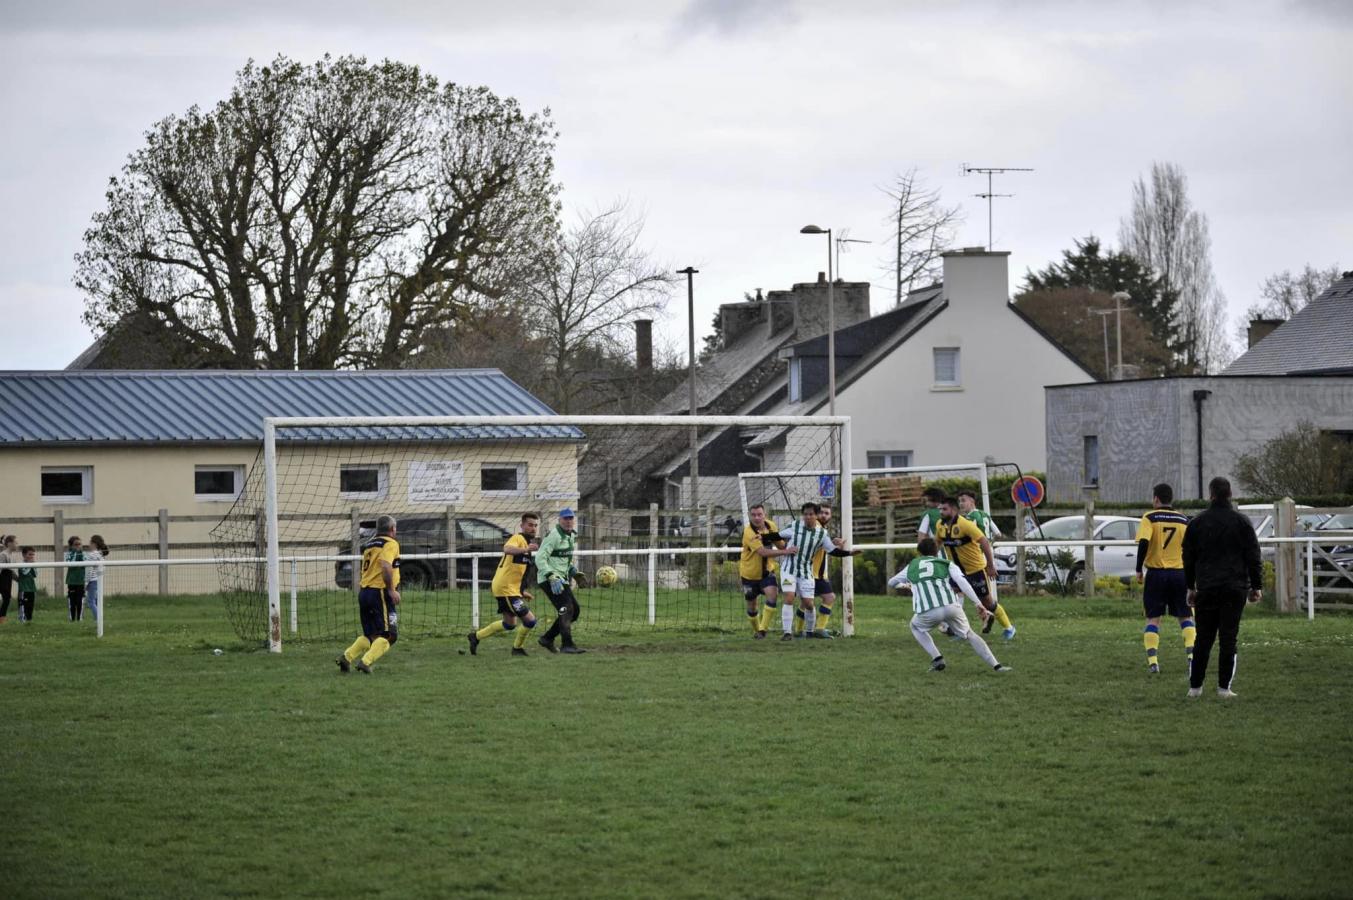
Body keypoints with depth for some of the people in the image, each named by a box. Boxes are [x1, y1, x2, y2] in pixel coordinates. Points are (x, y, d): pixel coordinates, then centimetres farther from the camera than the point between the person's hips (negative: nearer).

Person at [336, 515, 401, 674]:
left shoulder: (370, 544, 19)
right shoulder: (391, 543, -6)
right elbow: (385, 566, -23)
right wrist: (391, 589, -19)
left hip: (364, 591, 8)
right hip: (380, 592, -8)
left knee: (369, 635, 17)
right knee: (388, 635, -5)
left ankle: (346, 657, 4)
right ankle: (366, 661, -18)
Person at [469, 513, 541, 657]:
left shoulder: (527, 542, 16)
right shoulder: (518, 538, -14)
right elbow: (507, 549, -40)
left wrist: (522, 591, 23)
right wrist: (525, 549, -57)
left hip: (510, 588, 10)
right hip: (506, 588, -10)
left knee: (509, 624, 24)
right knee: (530, 620, -11)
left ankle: (476, 636, 34)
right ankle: (518, 648, 11)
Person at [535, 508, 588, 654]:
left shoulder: (571, 536, 15)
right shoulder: (554, 535, -13)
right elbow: (540, 558, -20)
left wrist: (573, 571, 13)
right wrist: (552, 578, -29)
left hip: (561, 579, 9)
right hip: (549, 578, -9)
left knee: (575, 610, 8)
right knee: (566, 609, -18)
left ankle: (547, 638, 14)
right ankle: (567, 645, -21)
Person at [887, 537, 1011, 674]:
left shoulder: (911, 567, 29)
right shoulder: (946, 564, 25)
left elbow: (891, 582, 45)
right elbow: (962, 582, 6)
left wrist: (904, 586, 67)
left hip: (927, 612, 0)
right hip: (951, 606, 0)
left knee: (916, 627, 33)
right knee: (969, 634, 24)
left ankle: (937, 659, 14)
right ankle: (996, 665, 13)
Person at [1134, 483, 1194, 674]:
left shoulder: (1150, 518, -3)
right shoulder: (1184, 519, 8)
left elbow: (1143, 543, -17)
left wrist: (1138, 570, -10)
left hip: (1156, 573, -2)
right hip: (1180, 573, 2)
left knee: (1153, 618, 4)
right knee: (1185, 616, 11)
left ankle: (1152, 660, -7)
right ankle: (1191, 653, -7)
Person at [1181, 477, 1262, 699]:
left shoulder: (1196, 522, 5)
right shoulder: (1241, 522, 0)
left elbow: (1188, 557, 11)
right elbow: (1253, 557, 1)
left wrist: (1190, 587, 19)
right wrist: (1256, 586, 8)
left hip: (1206, 589, 1)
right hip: (1235, 588, -1)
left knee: (1203, 638, 7)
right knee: (1229, 637, 0)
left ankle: (1195, 686, 7)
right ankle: (1224, 687, -3)